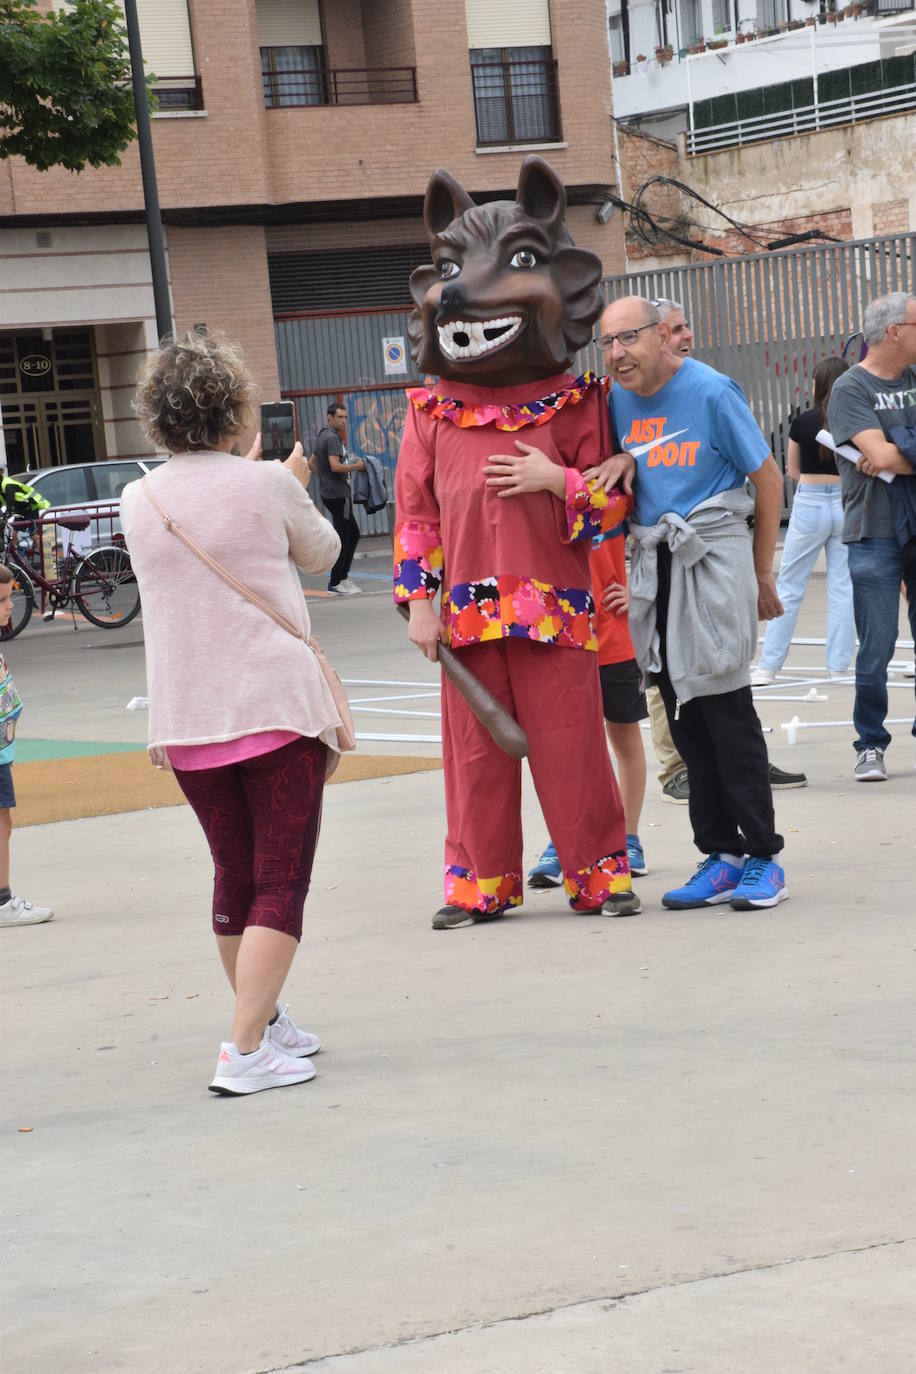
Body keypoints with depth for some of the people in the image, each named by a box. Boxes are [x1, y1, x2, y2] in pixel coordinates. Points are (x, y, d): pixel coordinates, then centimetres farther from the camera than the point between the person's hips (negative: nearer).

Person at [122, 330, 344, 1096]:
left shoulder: (138, 501, 3)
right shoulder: (267, 485, -8)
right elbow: (321, 554, 11)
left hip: (186, 717, 5)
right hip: (278, 705, -5)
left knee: (234, 878, 19)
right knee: (281, 881, -2)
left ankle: (265, 1022, 33)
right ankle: (246, 1051, -12)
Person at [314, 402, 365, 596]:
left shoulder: (322, 436, 16)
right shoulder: (333, 438, -15)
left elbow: (313, 463, 26)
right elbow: (335, 466, -25)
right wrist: (357, 466, -13)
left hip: (329, 492, 10)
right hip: (337, 494, -10)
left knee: (353, 534, 16)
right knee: (343, 538, -6)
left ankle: (343, 575, 17)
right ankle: (335, 583, -3)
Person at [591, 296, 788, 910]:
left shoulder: (711, 392, -8)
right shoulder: (617, 399, 7)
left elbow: (768, 478, -2)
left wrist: (762, 574, 2)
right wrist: (621, 461, -4)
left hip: (712, 554, -6)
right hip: (652, 561, 6)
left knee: (727, 709, -6)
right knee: (683, 717, 6)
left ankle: (763, 858, 0)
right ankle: (722, 855, 11)